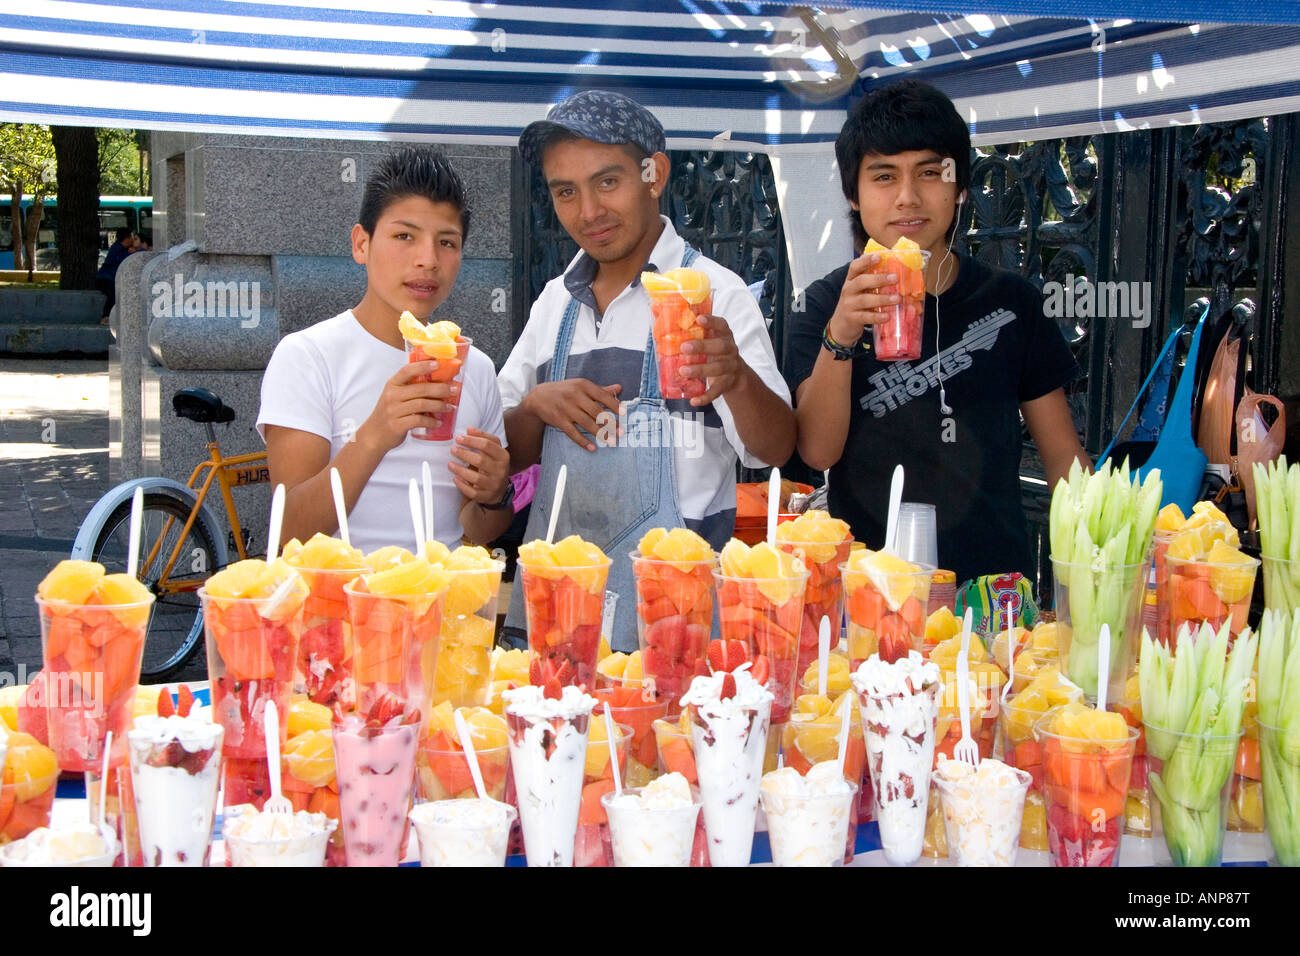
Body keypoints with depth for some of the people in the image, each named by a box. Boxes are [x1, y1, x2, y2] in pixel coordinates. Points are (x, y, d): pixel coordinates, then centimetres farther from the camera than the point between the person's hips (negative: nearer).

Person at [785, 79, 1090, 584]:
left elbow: (1062, 453, 11)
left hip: (994, 578, 1)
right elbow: (818, 451, -9)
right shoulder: (826, 305, 3)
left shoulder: (1011, 301, 7)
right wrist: (840, 338, -23)